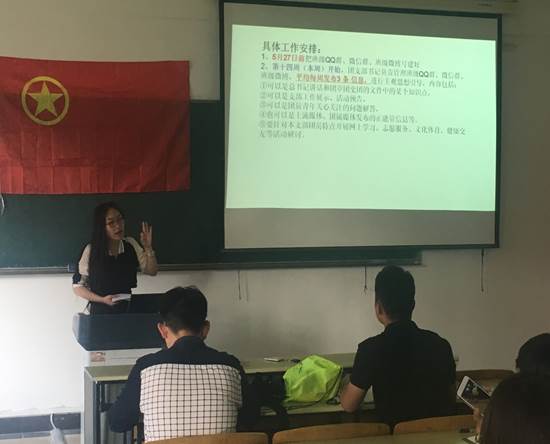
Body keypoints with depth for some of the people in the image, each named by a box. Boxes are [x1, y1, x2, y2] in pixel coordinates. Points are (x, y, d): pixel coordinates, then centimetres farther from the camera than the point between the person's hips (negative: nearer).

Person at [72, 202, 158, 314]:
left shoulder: (131, 244, 3)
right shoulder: (91, 250, -8)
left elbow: (151, 271, 6)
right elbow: (78, 286, -3)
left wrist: (148, 247, -9)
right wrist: (102, 299, -15)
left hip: (128, 309, 3)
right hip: (101, 312, -3)